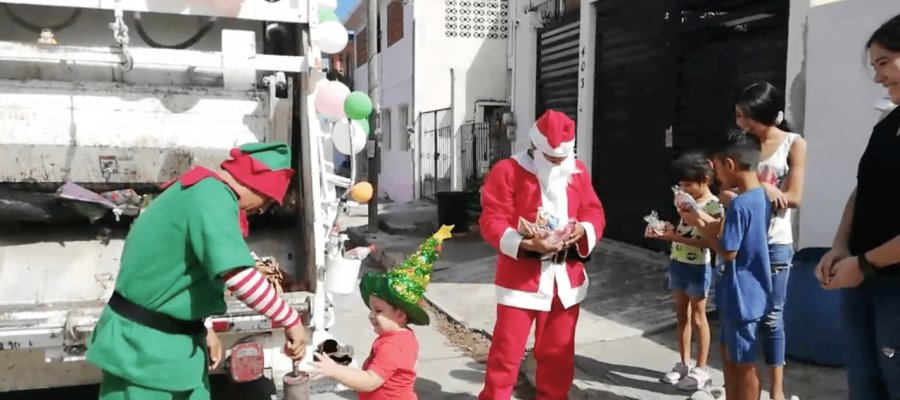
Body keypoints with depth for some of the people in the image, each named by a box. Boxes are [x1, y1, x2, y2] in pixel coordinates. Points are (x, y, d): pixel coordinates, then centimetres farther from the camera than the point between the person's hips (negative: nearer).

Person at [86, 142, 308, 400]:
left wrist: (203, 329, 12)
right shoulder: (213, 197, -23)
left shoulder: (200, 190, 10)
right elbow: (239, 276, -34)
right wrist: (291, 320, -23)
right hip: (144, 346, -10)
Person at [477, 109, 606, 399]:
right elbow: (491, 220, -14)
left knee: (558, 351, 16)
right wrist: (526, 244, -28)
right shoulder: (507, 170, -8)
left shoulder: (578, 171, 7)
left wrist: (583, 230, -15)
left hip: (566, 278, 5)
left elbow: (595, 212, 9)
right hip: (520, 277, -4)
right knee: (507, 350, 1)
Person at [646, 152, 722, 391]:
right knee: (682, 315, 13)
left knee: (697, 317, 3)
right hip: (677, 264, 7)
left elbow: (706, 241, -21)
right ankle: (684, 364, 25)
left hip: (698, 267, -7)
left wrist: (674, 237, -27)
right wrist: (663, 230, -8)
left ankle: (701, 370, 15)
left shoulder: (713, 206, -16)